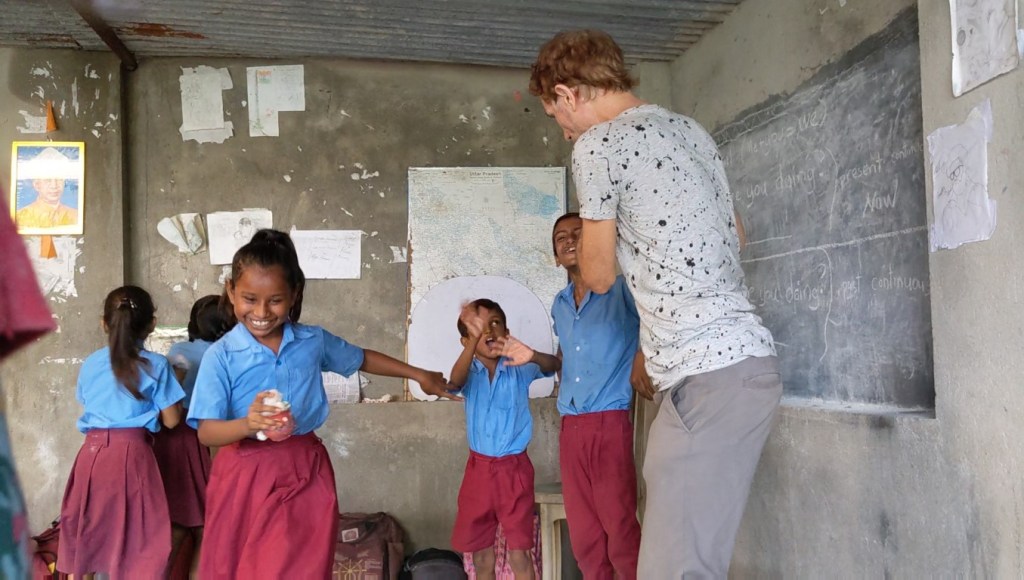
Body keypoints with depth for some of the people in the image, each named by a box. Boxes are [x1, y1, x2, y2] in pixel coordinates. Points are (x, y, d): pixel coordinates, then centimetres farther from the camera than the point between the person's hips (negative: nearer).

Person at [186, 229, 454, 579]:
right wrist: (248, 424, -35)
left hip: (305, 473, 2)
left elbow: (362, 359, 19)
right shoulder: (221, 356, -9)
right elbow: (206, 431, -15)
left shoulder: (314, 341, 1)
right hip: (246, 477, -2)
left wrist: (419, 375, 22)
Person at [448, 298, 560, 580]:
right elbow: (455, 380, -27)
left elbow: (554, 365, -22)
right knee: (481, 557, 11)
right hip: (479, 469, 2)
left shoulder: (519, 369, -5)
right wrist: (474, 338, -45)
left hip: (514, 469, -2)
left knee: (519, 554, 4)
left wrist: (532, 356, -46)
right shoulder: (470, 373, -3)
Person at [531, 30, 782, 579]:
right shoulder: (692, 130, 18)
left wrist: (587, 238, 22)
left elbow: (599, 276, 1)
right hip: (745, 359, 9)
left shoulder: (598, 146, -6)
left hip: (710, 375, -9)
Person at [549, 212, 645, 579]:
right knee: (583, 533, 9)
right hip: (570, 428, 6)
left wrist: (643, 352, -14)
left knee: (621, 529, -5)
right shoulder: (559, 305, 16)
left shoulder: (620, 288, -4)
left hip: (609, 423, -6)